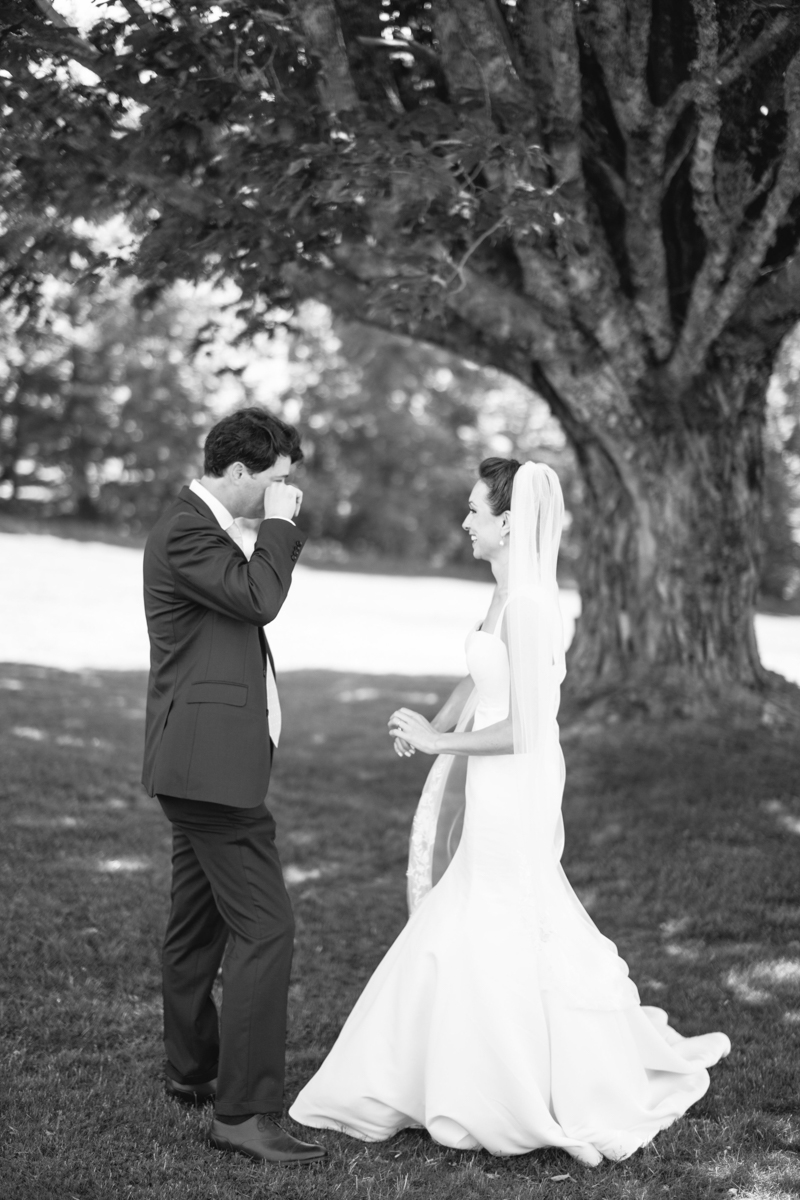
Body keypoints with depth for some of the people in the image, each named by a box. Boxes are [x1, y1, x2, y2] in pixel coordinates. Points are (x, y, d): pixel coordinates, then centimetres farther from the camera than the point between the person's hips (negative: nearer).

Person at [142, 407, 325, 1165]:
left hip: (200, 761, 11)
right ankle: (243, 1112, -9)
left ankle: (193, 1069, 35)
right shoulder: (186, 531, -15)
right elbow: (258, 597, -24)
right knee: (264, 928, -12)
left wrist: (277, 527, 7)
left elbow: (249, 606, 17)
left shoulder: (199, 526, 17)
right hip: (212, 761, -11)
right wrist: (279, 523, -11)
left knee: (199, 924, 21)